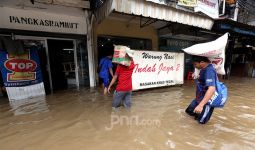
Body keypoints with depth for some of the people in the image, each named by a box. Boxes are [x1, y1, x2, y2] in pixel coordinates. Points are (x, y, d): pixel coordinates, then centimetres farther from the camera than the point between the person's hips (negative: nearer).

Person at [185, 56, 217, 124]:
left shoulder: (209, 71, -27)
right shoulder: (204, 69, 2)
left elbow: (212, 89, -39)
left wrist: (200, 105, -43)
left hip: (207, 101, -9)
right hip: (199, 98, 9)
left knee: (201, 121, 3)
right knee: (189, 111, 19)